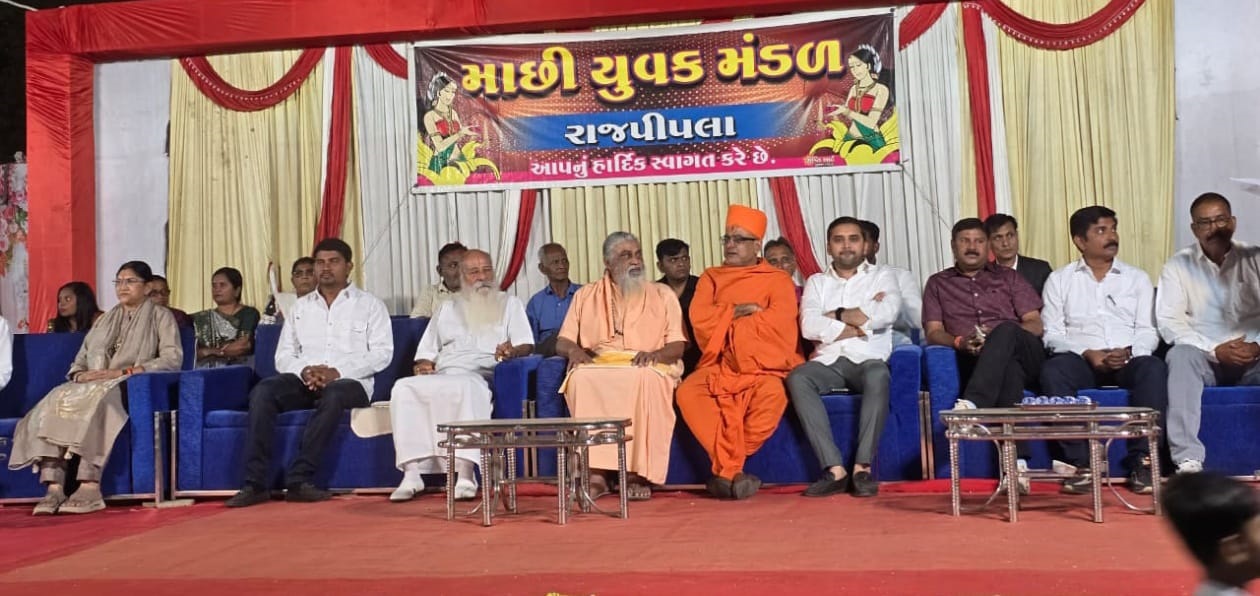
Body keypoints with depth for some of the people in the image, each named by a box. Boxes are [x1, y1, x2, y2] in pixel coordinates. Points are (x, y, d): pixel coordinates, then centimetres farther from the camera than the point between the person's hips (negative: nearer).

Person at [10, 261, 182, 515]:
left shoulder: (160, 316, 11)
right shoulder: (106, 320, 28)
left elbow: (173, 358, -5)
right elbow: (79, 360, 22)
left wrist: (122, 372, -14)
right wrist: (81, 375, -5)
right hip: (91, 386, 5)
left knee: (96, 402, -38)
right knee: (55, 401, -27)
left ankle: (90, 487, -43)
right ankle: (54, 488, -36)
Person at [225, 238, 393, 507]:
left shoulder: (370, 304, 10)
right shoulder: (301, 306, 22)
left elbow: (382, 353, -2)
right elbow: (283, 355, 14)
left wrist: (337, 372, -14)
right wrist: (304, 371, -10)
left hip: (350, 382, -3)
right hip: (304, 381, 3)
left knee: (333, 395, -38)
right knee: (262, 392, -26)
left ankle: (299, 479, -35)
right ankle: (255, 483, -30)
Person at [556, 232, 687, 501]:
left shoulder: (662, 294, 15)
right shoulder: (585, 296, 18)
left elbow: (677, 346, 7)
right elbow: (562, 343, 15)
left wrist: (656, 353, -15)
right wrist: (574, 350, -9)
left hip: (646, 370, -1)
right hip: (598, 367, 1)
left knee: (645, 379, -37)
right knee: (581, 378, -34)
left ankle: (638, 473, -33)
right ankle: (596, 472, -34)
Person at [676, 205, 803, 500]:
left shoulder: (778, 280, 7)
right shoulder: (711, 278, 16)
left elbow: (777, 321, -12)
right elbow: (699, 319, -1)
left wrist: (725, 321, -6)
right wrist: (739, 311, -8)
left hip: (763, 365, -2)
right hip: (718, 365, 3)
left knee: (772, 392, -36)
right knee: (688, 391, -29)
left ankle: (727, 466, -19)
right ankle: (731, 468, -26)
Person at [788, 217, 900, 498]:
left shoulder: (882, 277, 16)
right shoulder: (816, 282, 19)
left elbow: (887, 313, -7)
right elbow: (809, 327, -1)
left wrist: (836, 315, -1)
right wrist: (862, 325, -3)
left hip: (869, 360, -1)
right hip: (829, 362, 1)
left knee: (878, 375, -37)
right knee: (797, 377, -31)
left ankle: (863, 467, -34)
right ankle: (835, 469, -34)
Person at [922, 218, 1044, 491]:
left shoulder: (1008, 277, 23)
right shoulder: (938, 284, 22)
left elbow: (1035, 325, 11)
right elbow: (933, 332, 10)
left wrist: (998, 337, -9)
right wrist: (959, 342, -14)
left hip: (1023, 353, 1)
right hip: (972, 360, -1)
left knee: (1005, 330, -36)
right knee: (1008, 367, -39)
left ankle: (971, 405, -54)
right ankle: (1017, 462, -50)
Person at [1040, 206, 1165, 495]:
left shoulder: (1137, 278, 18)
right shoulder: (1059, 280, 13)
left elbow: (1148, 331, 8)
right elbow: (1052, 334, 4)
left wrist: (1128, 352, -14)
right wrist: (1088, 353, -13)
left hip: (1129, 361, 1)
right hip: (1082, 360, -1)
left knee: (1154, 368, -33)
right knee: (1053, 370, -33)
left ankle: (1141, 460, -26)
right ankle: (1081, 462, -30)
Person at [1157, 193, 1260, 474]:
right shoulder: (1178, 266, 6)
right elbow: (1169, 322, -4)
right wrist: (1215, 351, -16)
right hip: (1203, 359, 0)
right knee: (1180, 355, -34)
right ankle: (1188, 459, -40)